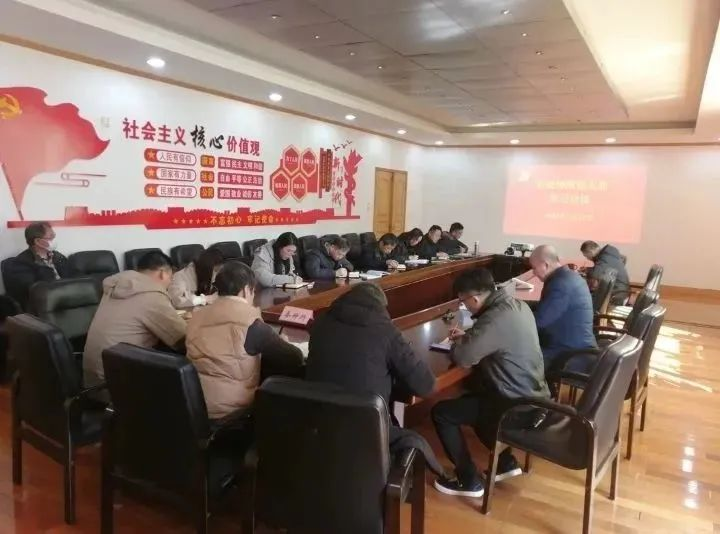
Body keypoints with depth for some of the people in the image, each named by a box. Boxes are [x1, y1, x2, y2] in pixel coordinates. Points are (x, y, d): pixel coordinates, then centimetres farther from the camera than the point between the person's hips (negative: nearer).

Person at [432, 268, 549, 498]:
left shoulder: (496, 318, -26)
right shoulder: (517, 305, 3)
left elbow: (463, 358, -25)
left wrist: (459, 344, -2)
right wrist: (467, 337, 8)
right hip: (533, 396, 9)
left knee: (441, 412, -1)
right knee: (470, 397, 29)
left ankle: (469, 481, 10)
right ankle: (506, 462, 31)